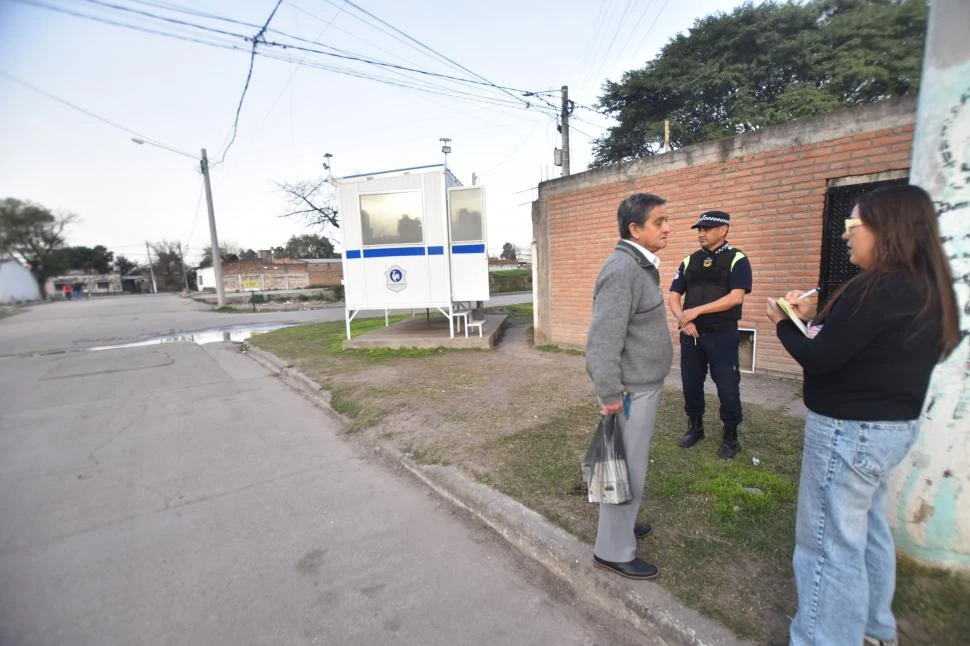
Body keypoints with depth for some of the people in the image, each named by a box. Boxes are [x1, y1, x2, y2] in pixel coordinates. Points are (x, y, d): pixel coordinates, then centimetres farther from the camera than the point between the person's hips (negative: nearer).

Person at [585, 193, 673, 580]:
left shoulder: (641, 265, 11)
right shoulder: (622, 271, -22)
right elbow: (603, 340, -27)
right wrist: (610, 395, -22)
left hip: (645, 384, 10)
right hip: (632, 390, -10)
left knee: (633, 464, 21)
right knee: (628, 470, 1)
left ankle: (623, 522, 40)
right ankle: (613, 551, 17)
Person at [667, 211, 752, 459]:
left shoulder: (737, 259, -3)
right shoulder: (689, 261, 9)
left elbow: (736, 297, -16)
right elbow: (673, 295, 6)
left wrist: (697, 310, -20)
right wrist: (683, 320, -11)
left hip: (722, 335, -4)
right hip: (691, 334, 4)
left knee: (727, 387, 5)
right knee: (691, 383, 12)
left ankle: (730, 435, 23)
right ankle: (695, 427, 31)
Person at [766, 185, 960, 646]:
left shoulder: (878, 289, -24)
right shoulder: (925, 288, 7)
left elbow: (817, 359, -22)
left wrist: (783, 323, -5)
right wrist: (816, 317, 5)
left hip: (851, 430, -10)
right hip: (892, 424, 10)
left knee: (829, 541, 3)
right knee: (868, 530, 25)